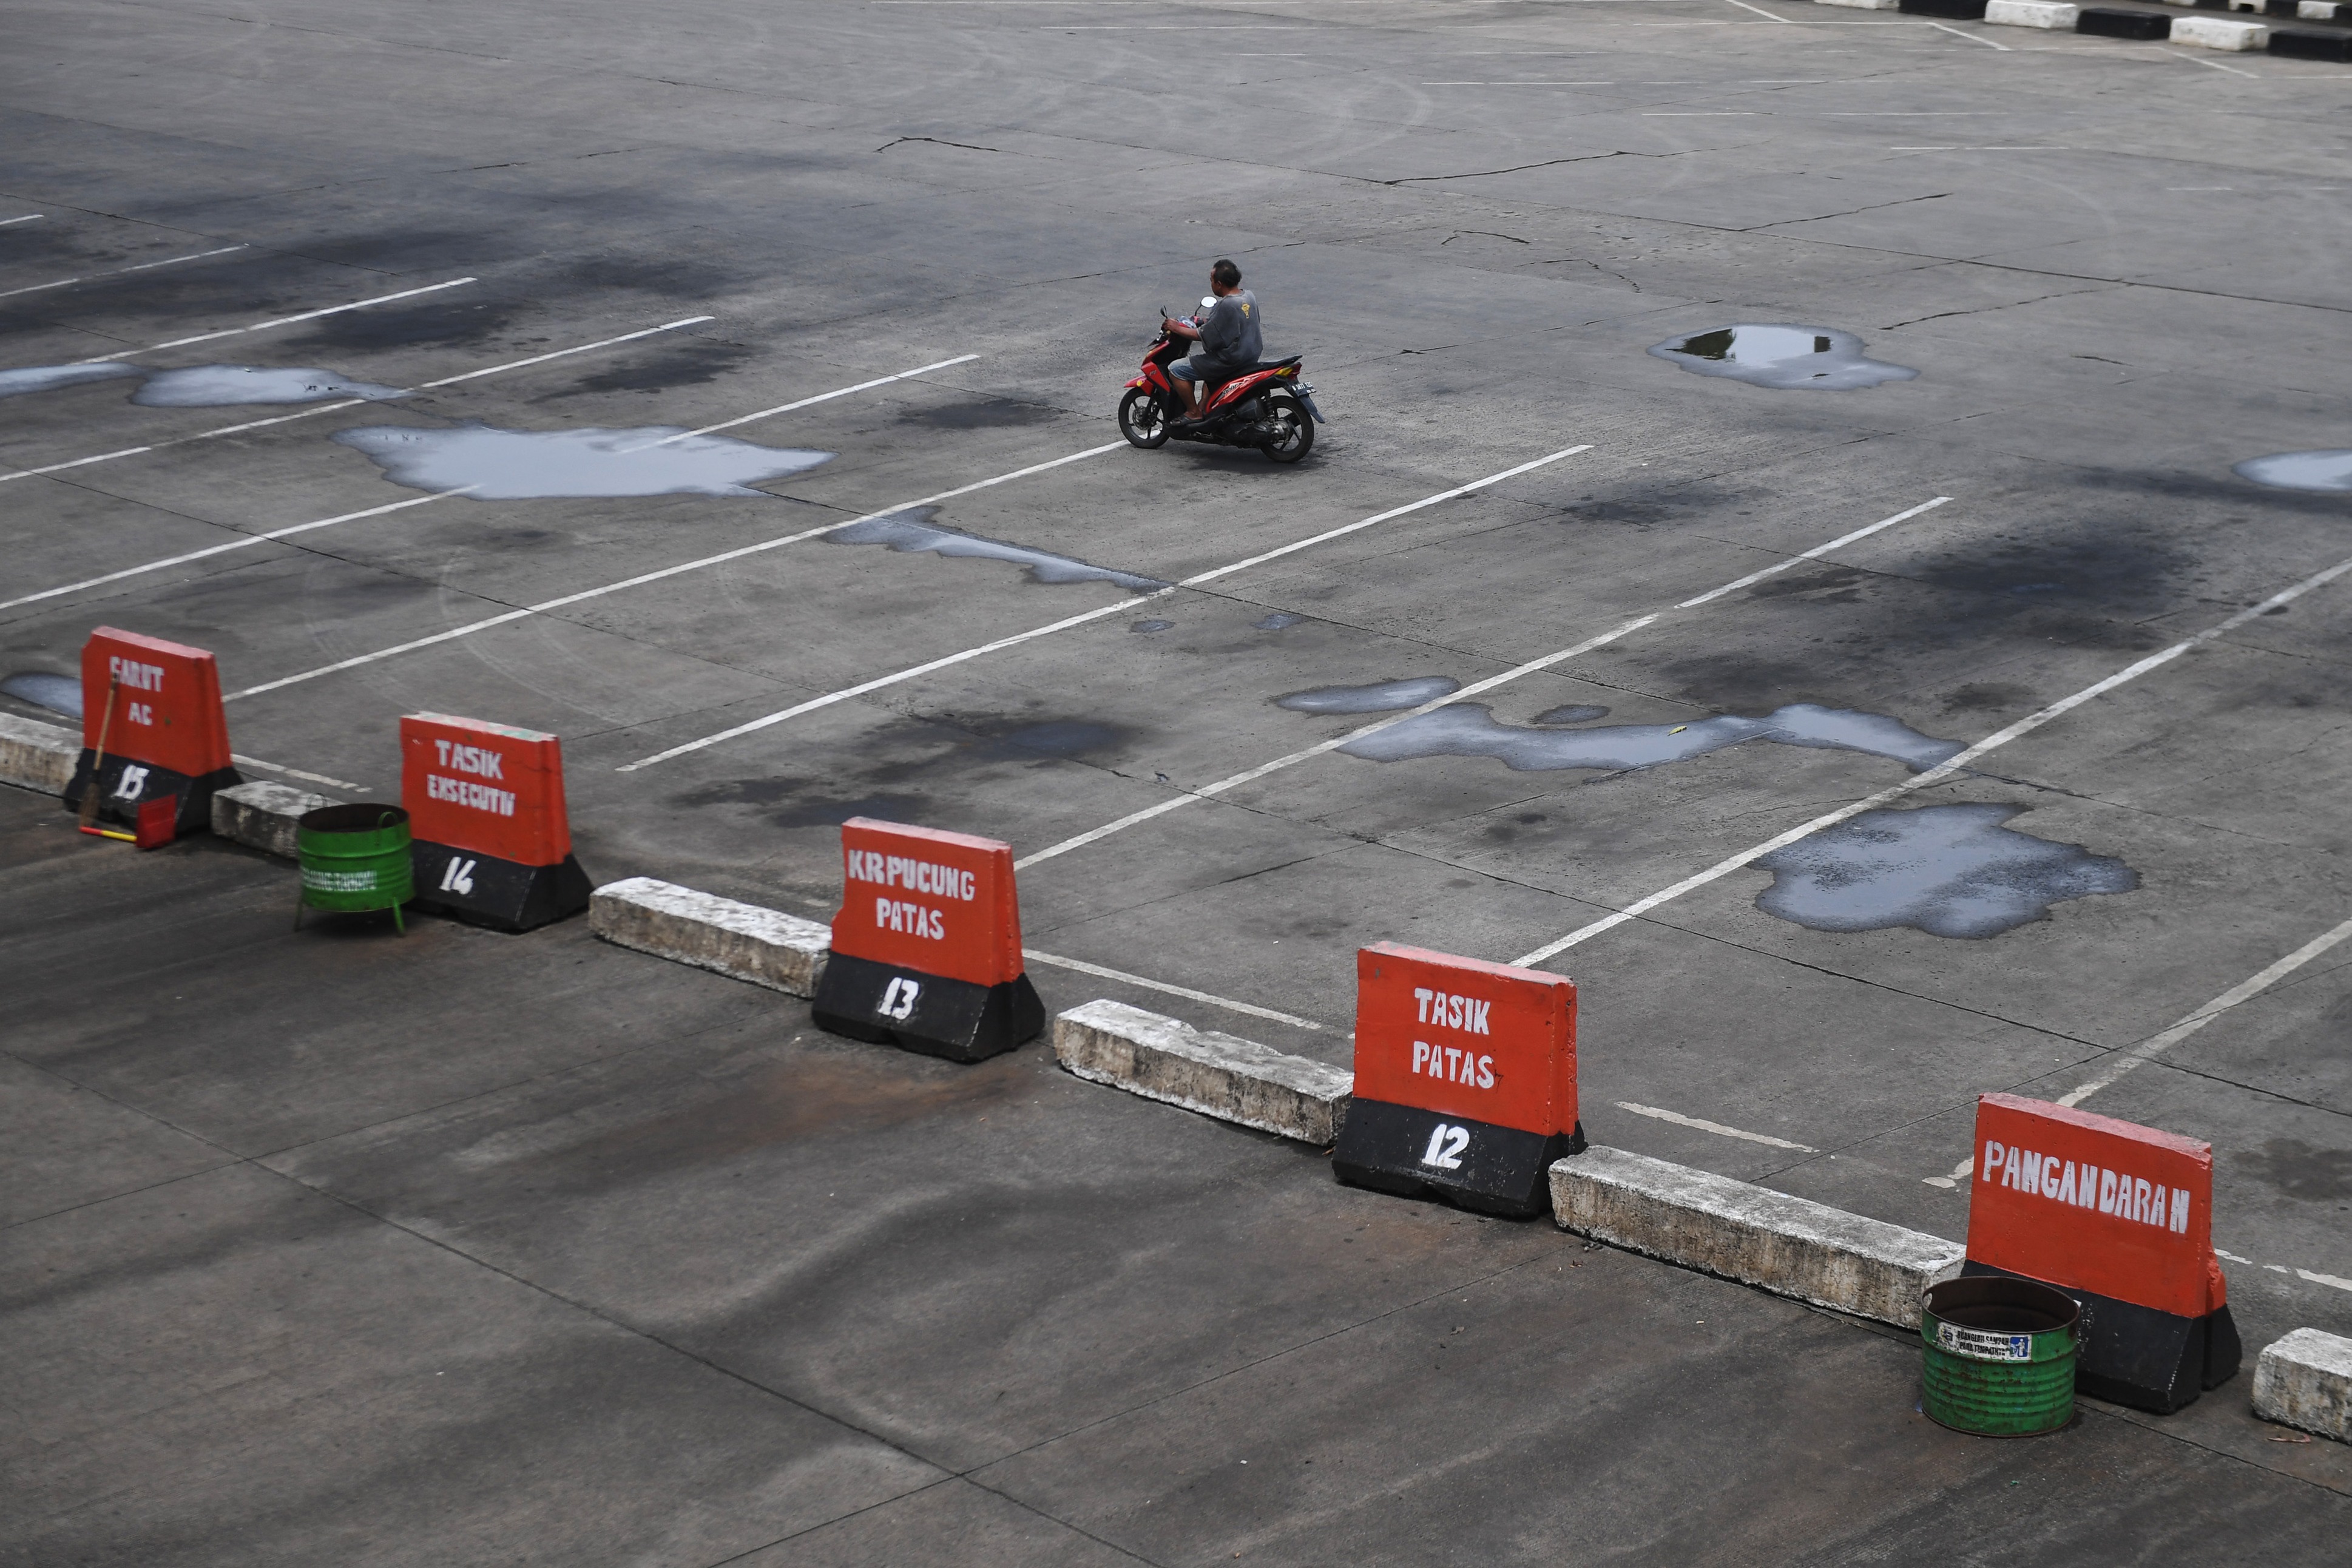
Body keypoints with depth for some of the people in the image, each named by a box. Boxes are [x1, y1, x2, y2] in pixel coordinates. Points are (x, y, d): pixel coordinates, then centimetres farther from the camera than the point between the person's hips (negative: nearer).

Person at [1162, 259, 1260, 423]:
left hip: (1231, 360, -10)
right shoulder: (1249, 296, 3)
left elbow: (1206, 336, -19)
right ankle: (1203, 408, 34)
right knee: (1209, 363, 38)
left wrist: (1177, 329, -9)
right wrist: (1209, 322, 20)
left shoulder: (1226, 306, -24)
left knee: (1176, 369, -2)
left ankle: (1194, 413, 6)